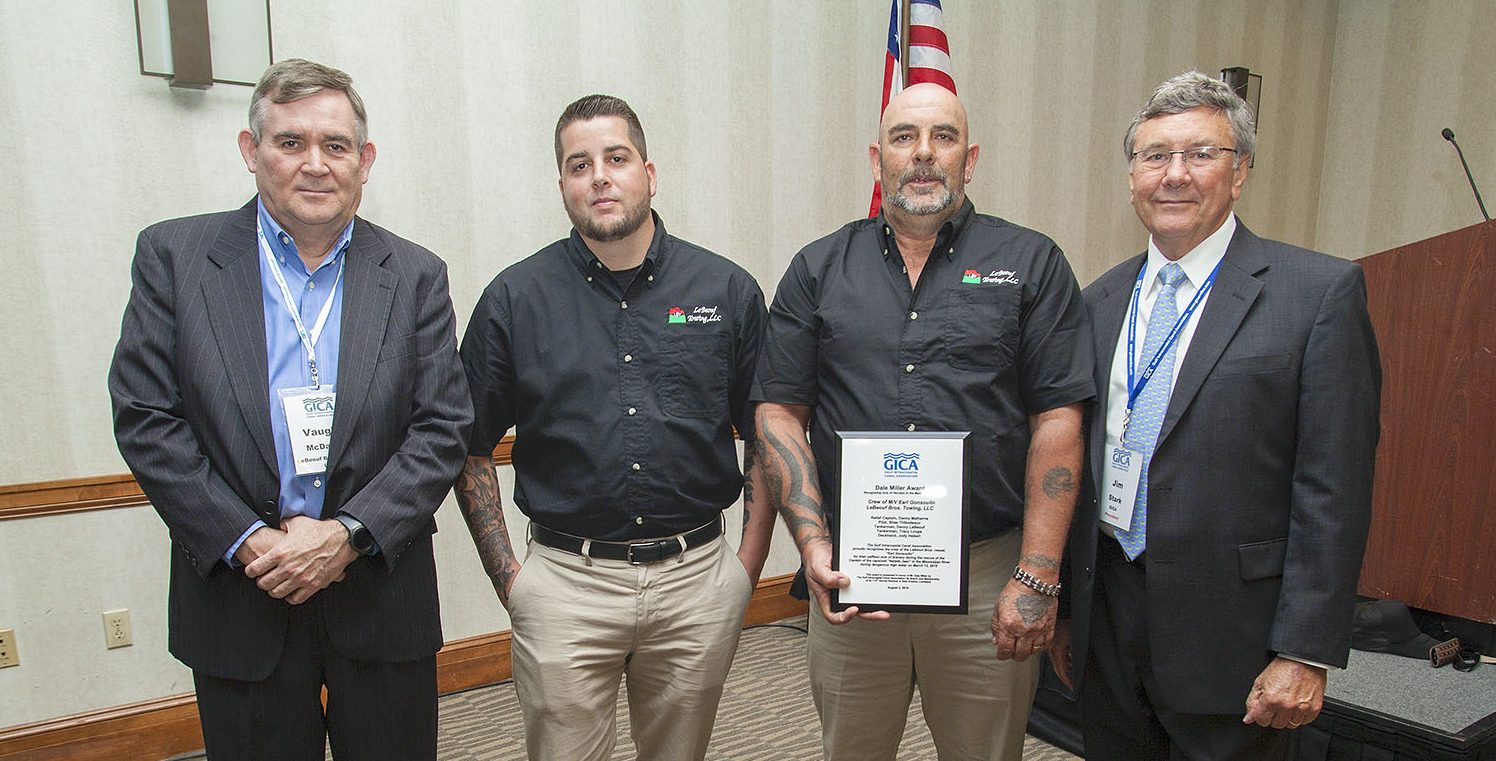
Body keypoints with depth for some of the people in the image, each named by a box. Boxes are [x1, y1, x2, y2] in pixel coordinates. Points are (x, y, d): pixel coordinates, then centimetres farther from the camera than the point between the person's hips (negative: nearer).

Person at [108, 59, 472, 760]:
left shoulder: (416, 276, 1)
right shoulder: (173, 256, 0)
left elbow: (444, 428, -4)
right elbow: (144, 419, -4)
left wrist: (348, 534, -14)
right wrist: (246, 541, -12)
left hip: (381, 599, 1)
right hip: (238, 597, 0)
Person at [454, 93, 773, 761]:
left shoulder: (728, 291, 1)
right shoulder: (514, 298, 0)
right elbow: (471, 447, 5)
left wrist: (748, 568, 1)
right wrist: (507, 577, -1)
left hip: (698, 582, 2)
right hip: (565, 586, -1)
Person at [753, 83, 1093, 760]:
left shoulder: (1031, 264, 2)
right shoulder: (819, 270, 5)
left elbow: (1057, 423, -3)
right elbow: (780, 412, 2)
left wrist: (1037, 579, -8)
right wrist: (812, 543, -8)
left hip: (988, 575, -1)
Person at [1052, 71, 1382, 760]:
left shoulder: (1321, 290, -7)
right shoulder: (1102, 300, 8)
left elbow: (1335, 489, -10)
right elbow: (1080, 463, 10)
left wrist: (1307, 653, -13)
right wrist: (1064, 610, 11)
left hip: (1229, 629, -4)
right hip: (1107, 618, 5)